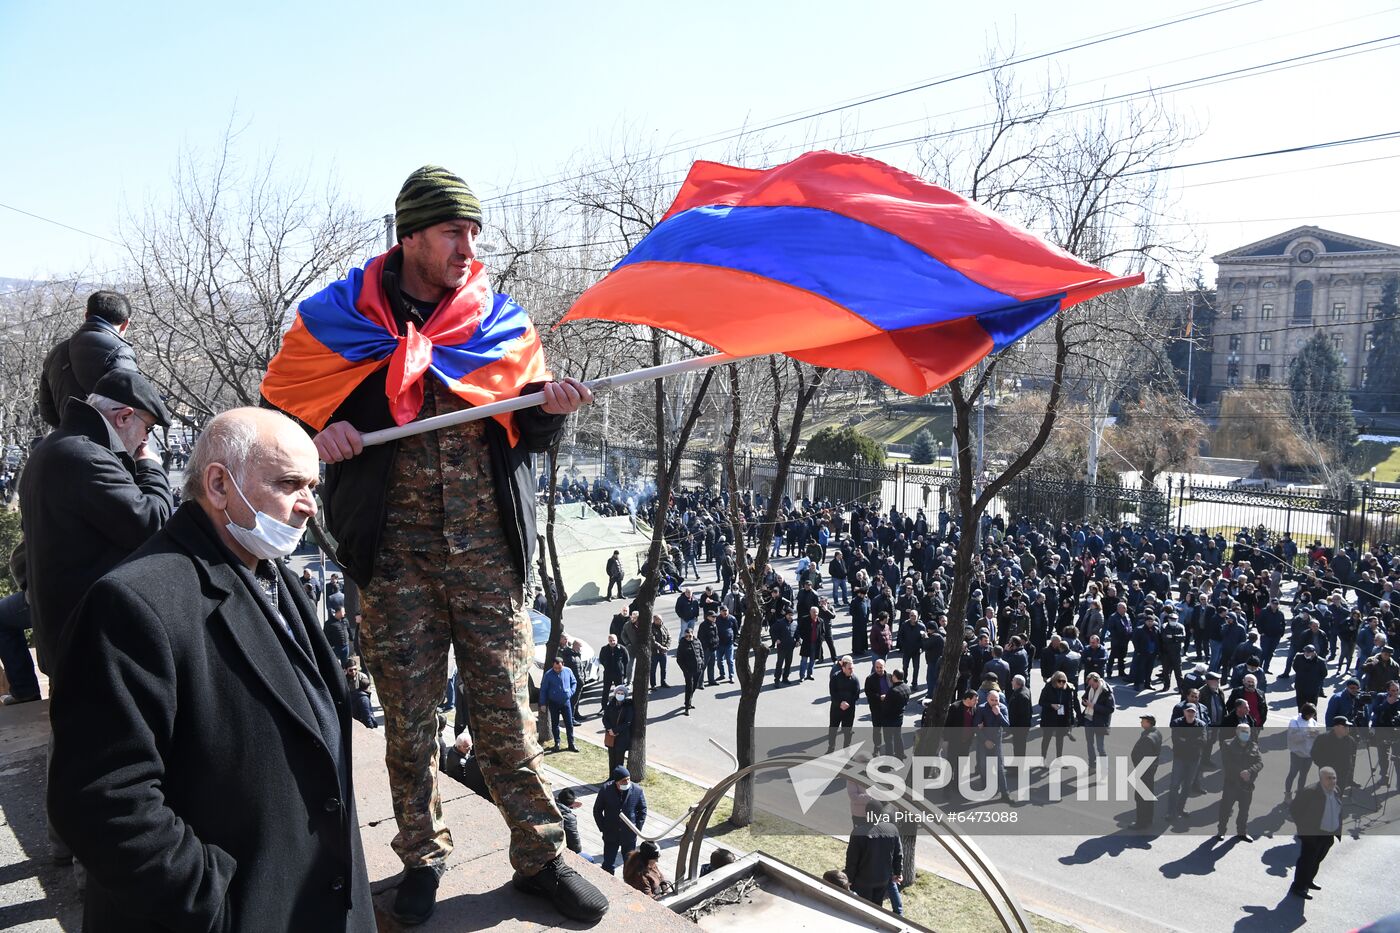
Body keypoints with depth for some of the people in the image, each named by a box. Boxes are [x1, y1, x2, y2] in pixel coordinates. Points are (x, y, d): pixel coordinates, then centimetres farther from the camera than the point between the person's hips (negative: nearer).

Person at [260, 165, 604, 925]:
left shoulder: (500, 324, 6)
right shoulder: (339, 318, 2)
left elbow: (527, 436, 8)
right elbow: (278, 403, 10)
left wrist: (549, 407, -14)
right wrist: (317, 429, -11)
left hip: (488, 555, 1)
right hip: (398, 556, 0)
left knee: (507, 713, 6)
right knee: (407, 719, 11)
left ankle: (540, 856, 21)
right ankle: (423, 857, 30)